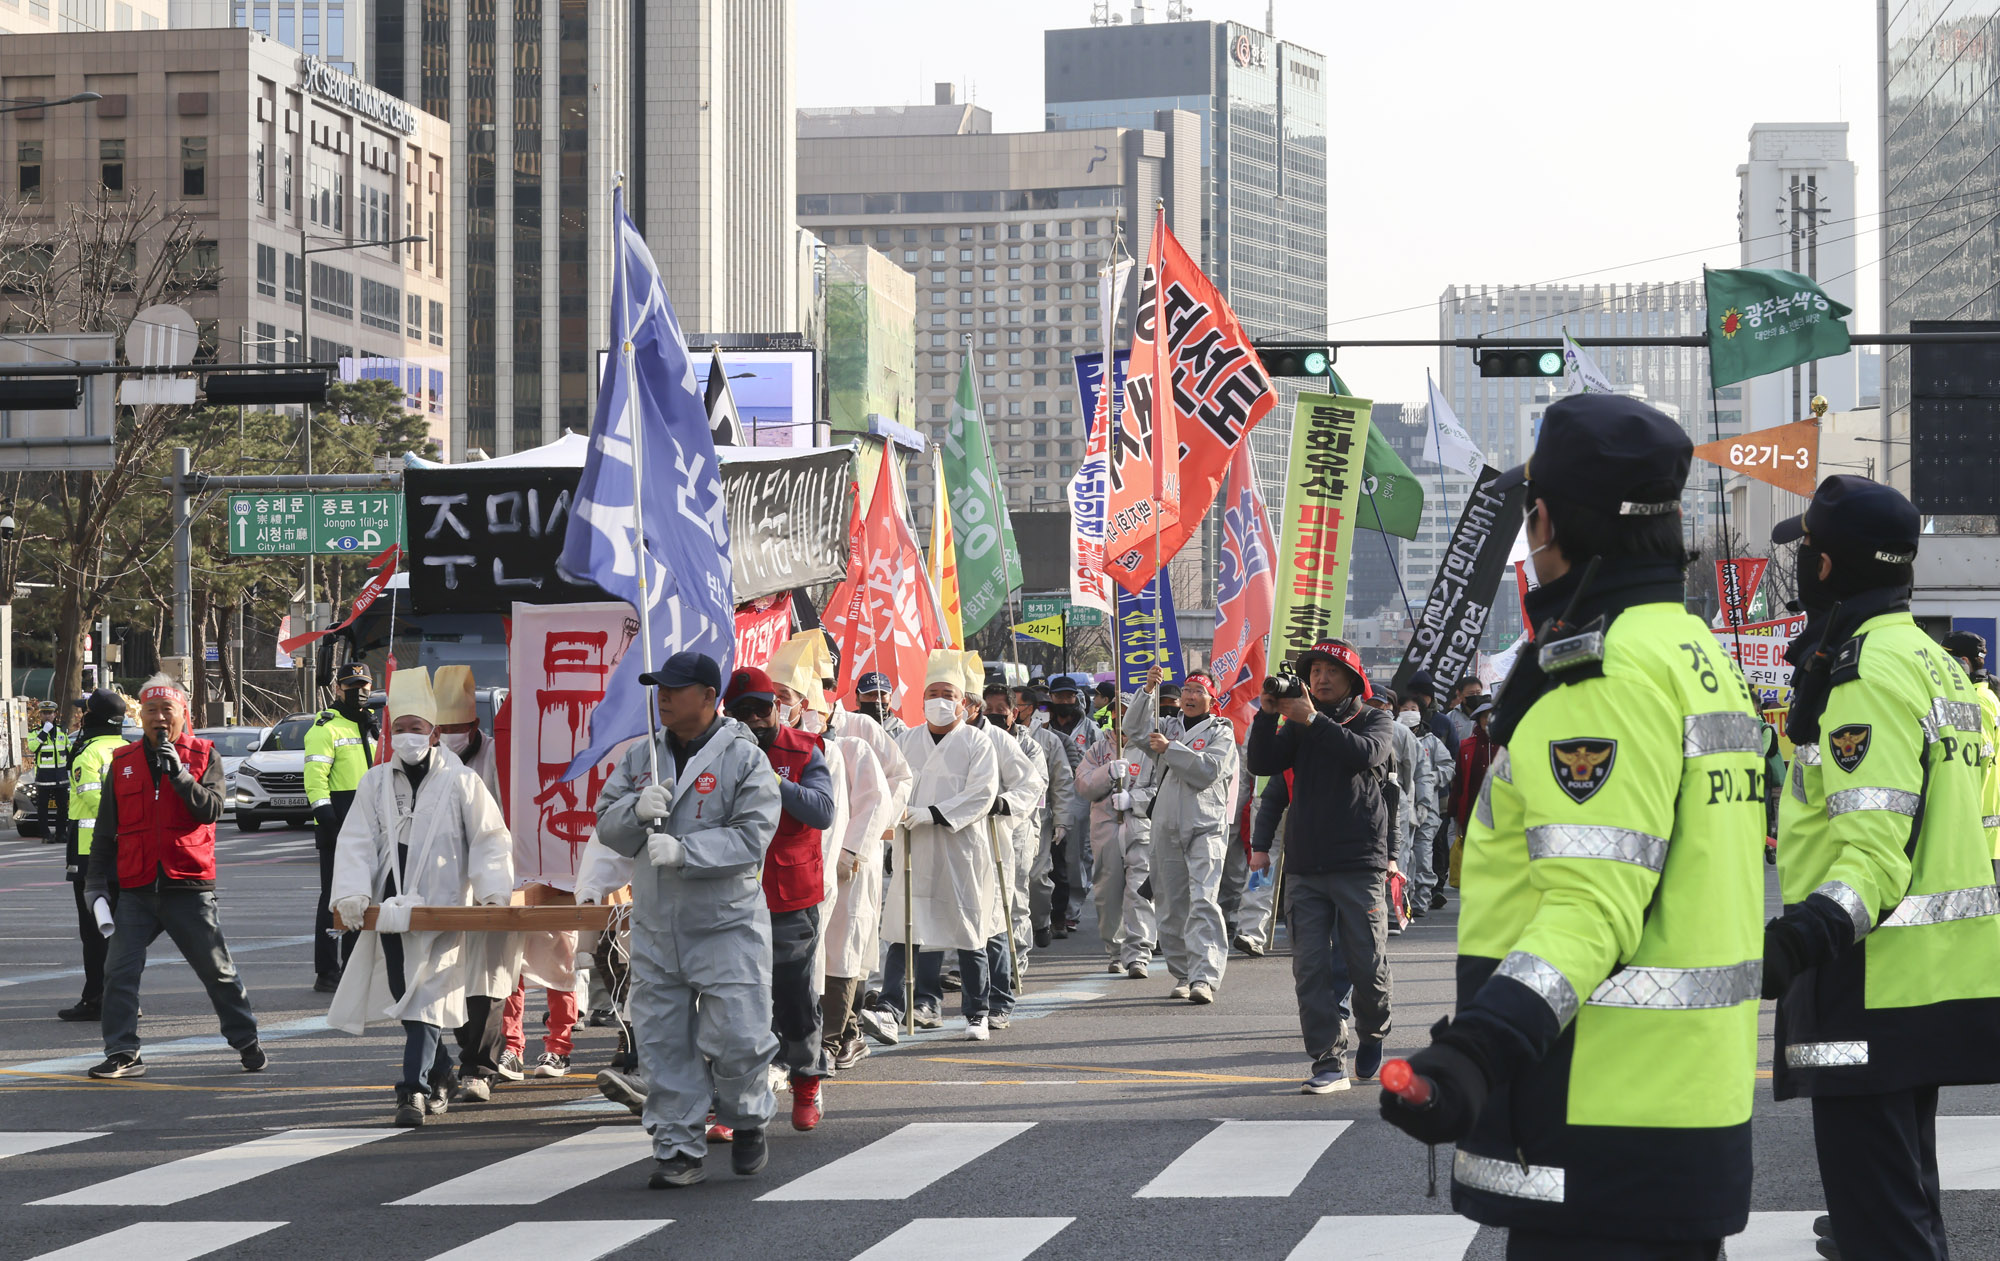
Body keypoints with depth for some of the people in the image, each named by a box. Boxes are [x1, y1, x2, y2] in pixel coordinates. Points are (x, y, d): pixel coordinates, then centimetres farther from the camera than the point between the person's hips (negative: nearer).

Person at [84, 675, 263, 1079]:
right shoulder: (123, 762, 9)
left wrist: (179, 774, -22)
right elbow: (105, 829, 14)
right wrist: (96, 880, 8)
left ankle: (246, 1042, 20)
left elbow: (211, 810, -12)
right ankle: (123, 1053, 2)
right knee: (119, 972, -5)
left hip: (189, 886, -3)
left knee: (218, 970, 6)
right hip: (137, 889, 3)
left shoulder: (204, 756, 1)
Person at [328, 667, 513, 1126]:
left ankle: (413, 1089, -17)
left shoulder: (460, 781, 1)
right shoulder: (375, 782, 9)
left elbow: (490, 839, 3)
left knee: (426, 998, -13)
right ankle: (441, 1075, 25)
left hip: (441, 907, -4)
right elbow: (357, 842, 3)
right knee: (404, 996, 7)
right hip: (389, 908, 4)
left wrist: (493, 890, -11)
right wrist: (352, 893, -11)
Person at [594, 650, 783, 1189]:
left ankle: (747, 1120, 22)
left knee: (736, 1036, -6)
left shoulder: (744, 758, -6)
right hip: (655, 924, 5)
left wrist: (683, 850, -24)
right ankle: (678, 1148, 12)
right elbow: (606, 825, 8)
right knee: (662, 1041, 3)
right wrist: (636, 811, -14)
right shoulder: (640, 757, 10)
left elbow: (752, 836, -15)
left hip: (727, 925, -5)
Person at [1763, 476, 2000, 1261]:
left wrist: (1809, 934, -40)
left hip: (1877, 986, -11)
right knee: (1904, 1193, 20)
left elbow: (1875, 845, -26)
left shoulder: (1869, 671, -16)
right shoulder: (1932, 660, 16)